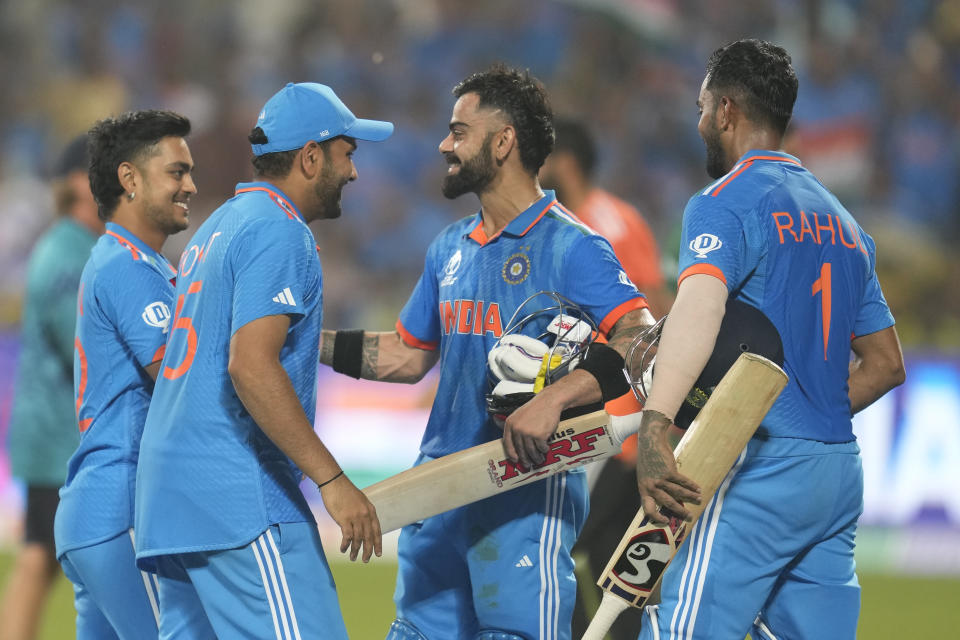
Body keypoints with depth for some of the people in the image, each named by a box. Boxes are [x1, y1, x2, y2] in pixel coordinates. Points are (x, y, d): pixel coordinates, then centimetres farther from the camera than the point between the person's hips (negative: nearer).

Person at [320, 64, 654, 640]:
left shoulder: (570, 246, -10)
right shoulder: (451, 248, 15)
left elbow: (642, 343, -23)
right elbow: (408, 355, 25)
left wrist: (551, 400, -33)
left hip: (529, 487, -8)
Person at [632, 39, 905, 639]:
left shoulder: (727, 201, -6)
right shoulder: (840, 218, 20)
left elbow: (700, 302, -26)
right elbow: (886, 364, 23)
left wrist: (653, 430, -39)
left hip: (763, 471, -8)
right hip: (841, 473, 8)